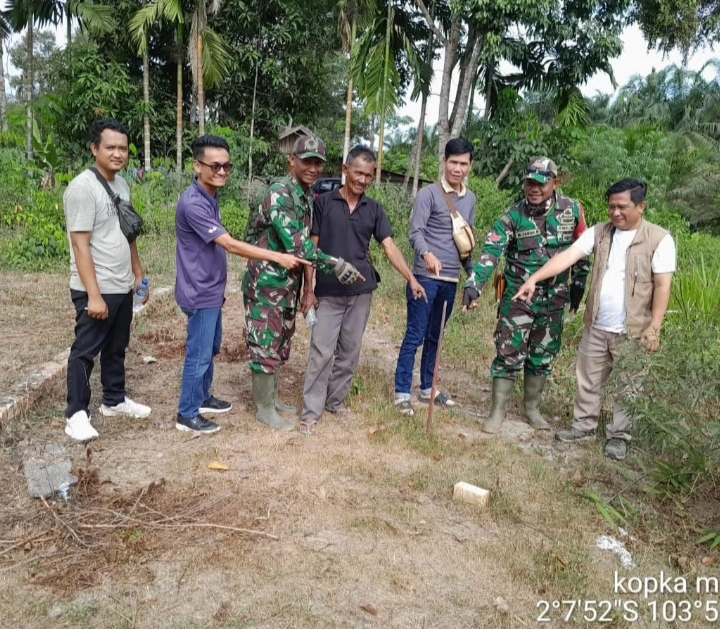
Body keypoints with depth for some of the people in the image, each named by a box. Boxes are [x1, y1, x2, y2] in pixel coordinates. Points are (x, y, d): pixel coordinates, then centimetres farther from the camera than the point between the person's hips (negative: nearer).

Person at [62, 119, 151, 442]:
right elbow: (80, 245, -20)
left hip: (123, 287, 8)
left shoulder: (122, 185, 9)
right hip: (95, 291, -8)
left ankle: (114, 400, 33)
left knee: (116, 348, 19)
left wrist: (139, 273, 17)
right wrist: (94, 295, -23)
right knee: (85, 351, 3)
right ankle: (77, 414, 14)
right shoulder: (83, 187, -16)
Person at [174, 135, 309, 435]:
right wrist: (278, 257, -29)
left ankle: (202, 398, 37)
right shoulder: (193, 203, -24)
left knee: (211, 348, 20)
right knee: (199, 354, 1)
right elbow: (230, 244, -28)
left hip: (212, 289, 10)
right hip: (200, 292, -10)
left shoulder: (212, 196, 7)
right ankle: (187, 414, 16)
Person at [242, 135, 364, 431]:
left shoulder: (308, 195, 8)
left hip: (288, 281, 9)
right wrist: (336, 264, -27)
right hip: (266, 281, -9)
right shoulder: (280, 194, -21)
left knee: (280, 342, 18)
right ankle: (264, 409, 14)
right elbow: (297, 245, -28)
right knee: (265, 344, 1)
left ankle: (271, 396, 33)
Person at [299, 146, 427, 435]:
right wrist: (308, 288, -5)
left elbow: (389, 246, 0)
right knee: (321, 352, -3)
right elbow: (312, 247, -2)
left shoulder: (374, 209, 6)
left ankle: (336, 400, 27)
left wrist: (411, 278, -12)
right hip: (328, 291, -3)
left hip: (361, 291, 3)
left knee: (350, 352, 11)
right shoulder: (324, 202, -3)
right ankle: (311, 411, 7)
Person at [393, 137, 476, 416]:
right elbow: (415, 232, -16)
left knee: (435, 336, 15)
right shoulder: (428, 194, -7)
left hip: (451, 279, 6)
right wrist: (427, 254, -35)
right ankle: (402, 392, 7)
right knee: (415, 335, -2)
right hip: (425, 277, -6)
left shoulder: (470, 199, 12)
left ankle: (426, 388, 28)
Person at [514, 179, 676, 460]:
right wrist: (534, 278, -20)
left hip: (632, 331, -4)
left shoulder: (659, 239, -9)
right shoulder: (599, 232, 2)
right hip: (596, 327, 4)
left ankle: (619, 435, 23)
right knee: (589, 379, 15)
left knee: (627, 386, 8)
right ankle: (584, 424, 31)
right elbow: (568, 256, -8)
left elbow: (662, 286, -10)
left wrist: (654, 328, -14)